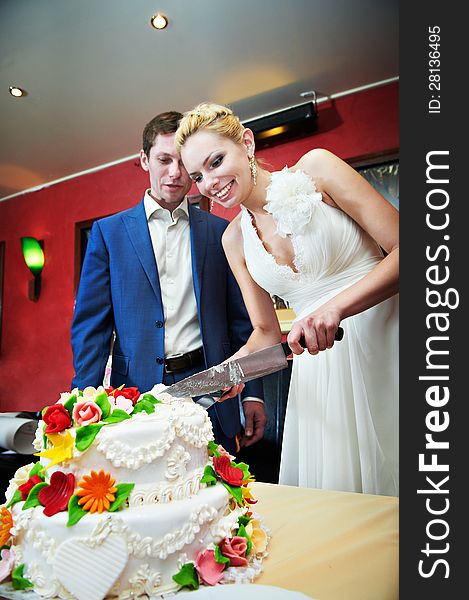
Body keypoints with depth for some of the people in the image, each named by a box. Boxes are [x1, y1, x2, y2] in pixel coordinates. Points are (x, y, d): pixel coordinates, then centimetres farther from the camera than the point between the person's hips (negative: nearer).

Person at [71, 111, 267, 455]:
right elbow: (91, 325, 2)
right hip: (137, 391, 0)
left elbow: (241, 320, 8)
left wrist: (253, 394, 2)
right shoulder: (108, 232, 5)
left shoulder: (221, 232, 7)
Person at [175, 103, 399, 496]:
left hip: (382, 339, -3)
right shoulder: (234, 239, 8)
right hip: (319, 364, 4)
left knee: (388, 476, 4)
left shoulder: (315, 168, -5)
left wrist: (335, 307, -23)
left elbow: (400, 249, -10)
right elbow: (266, 333, 10)